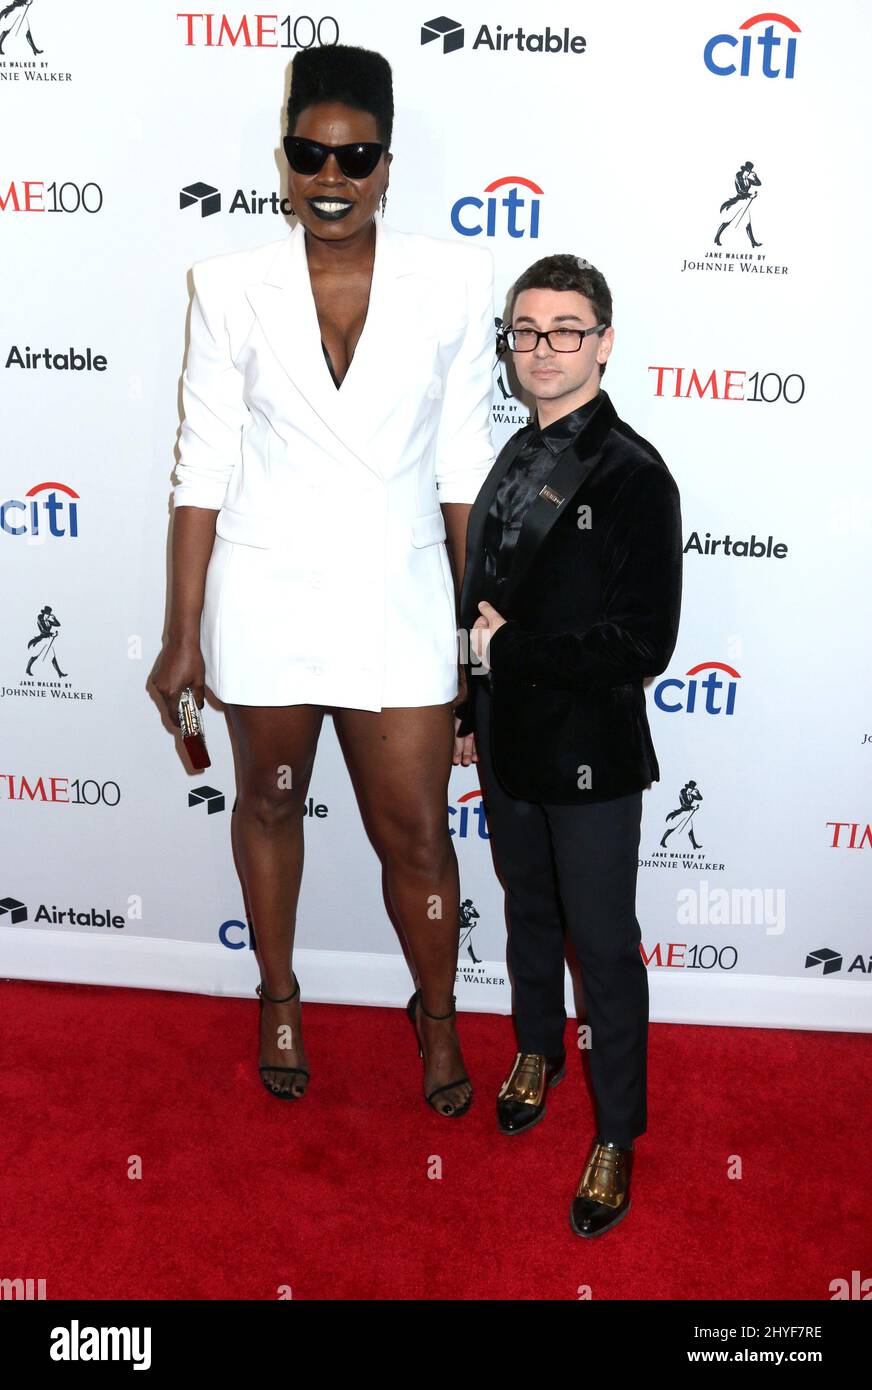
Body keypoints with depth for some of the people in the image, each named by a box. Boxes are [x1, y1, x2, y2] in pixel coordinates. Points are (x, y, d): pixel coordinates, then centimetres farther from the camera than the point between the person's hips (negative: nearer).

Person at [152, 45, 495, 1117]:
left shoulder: (450, 281, -3)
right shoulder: (232, 289, -4)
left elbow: (463, 464, 1)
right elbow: (204, 469, -2)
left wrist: (477, 621, 3)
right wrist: (184, 634, -2)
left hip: (399, 597, 0)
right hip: (267, 595, 1)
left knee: (415, 833, 5)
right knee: (270, 800, 17)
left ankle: (438, 1014, 34)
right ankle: (279, 997, 43)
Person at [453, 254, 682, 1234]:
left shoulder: (634, 475, -17)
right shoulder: (511, 457, 6)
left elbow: (644, 642, -23)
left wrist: (508, 647, -18)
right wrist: (471, 710, 16)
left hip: (591, 760, -7)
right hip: (509, 745, 7)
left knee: (605, 947, 8)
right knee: (528, 912, 25)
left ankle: (616, 1134, 26)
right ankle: (538, 1049, 50)